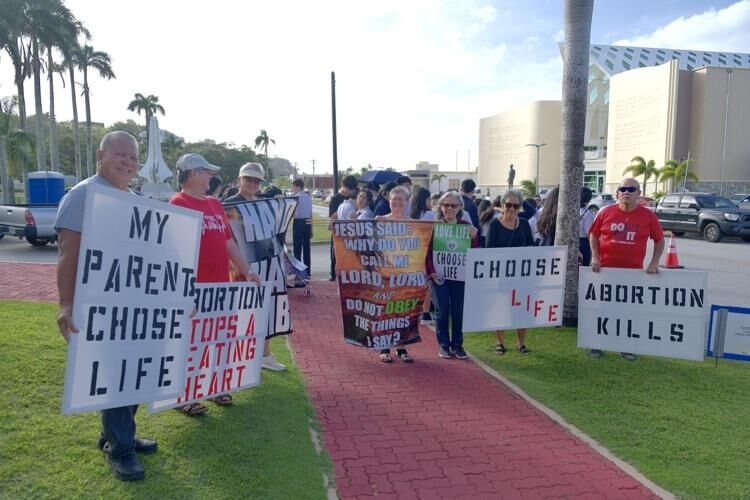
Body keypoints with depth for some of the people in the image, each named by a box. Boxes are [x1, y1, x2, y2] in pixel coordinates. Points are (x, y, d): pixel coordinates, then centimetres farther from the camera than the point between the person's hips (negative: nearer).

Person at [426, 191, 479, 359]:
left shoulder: (466, 226, 4)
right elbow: (428, 252, -2)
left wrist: (474, 237, -13)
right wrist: (431, 271, -13)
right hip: (439, 275, -1)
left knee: (458, 310, 5)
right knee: (442, 310, 3)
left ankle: (457, 344, 19)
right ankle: (444, 345, 15)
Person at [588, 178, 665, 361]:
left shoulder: (648, 216, 0)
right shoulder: (606, 212, -1)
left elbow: (660, 240, 7)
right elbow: (593, 235, 7)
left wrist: (654, 263, -3)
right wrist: (595, 258, -4)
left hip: (634, 272, 0)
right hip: (606, 269, 0)